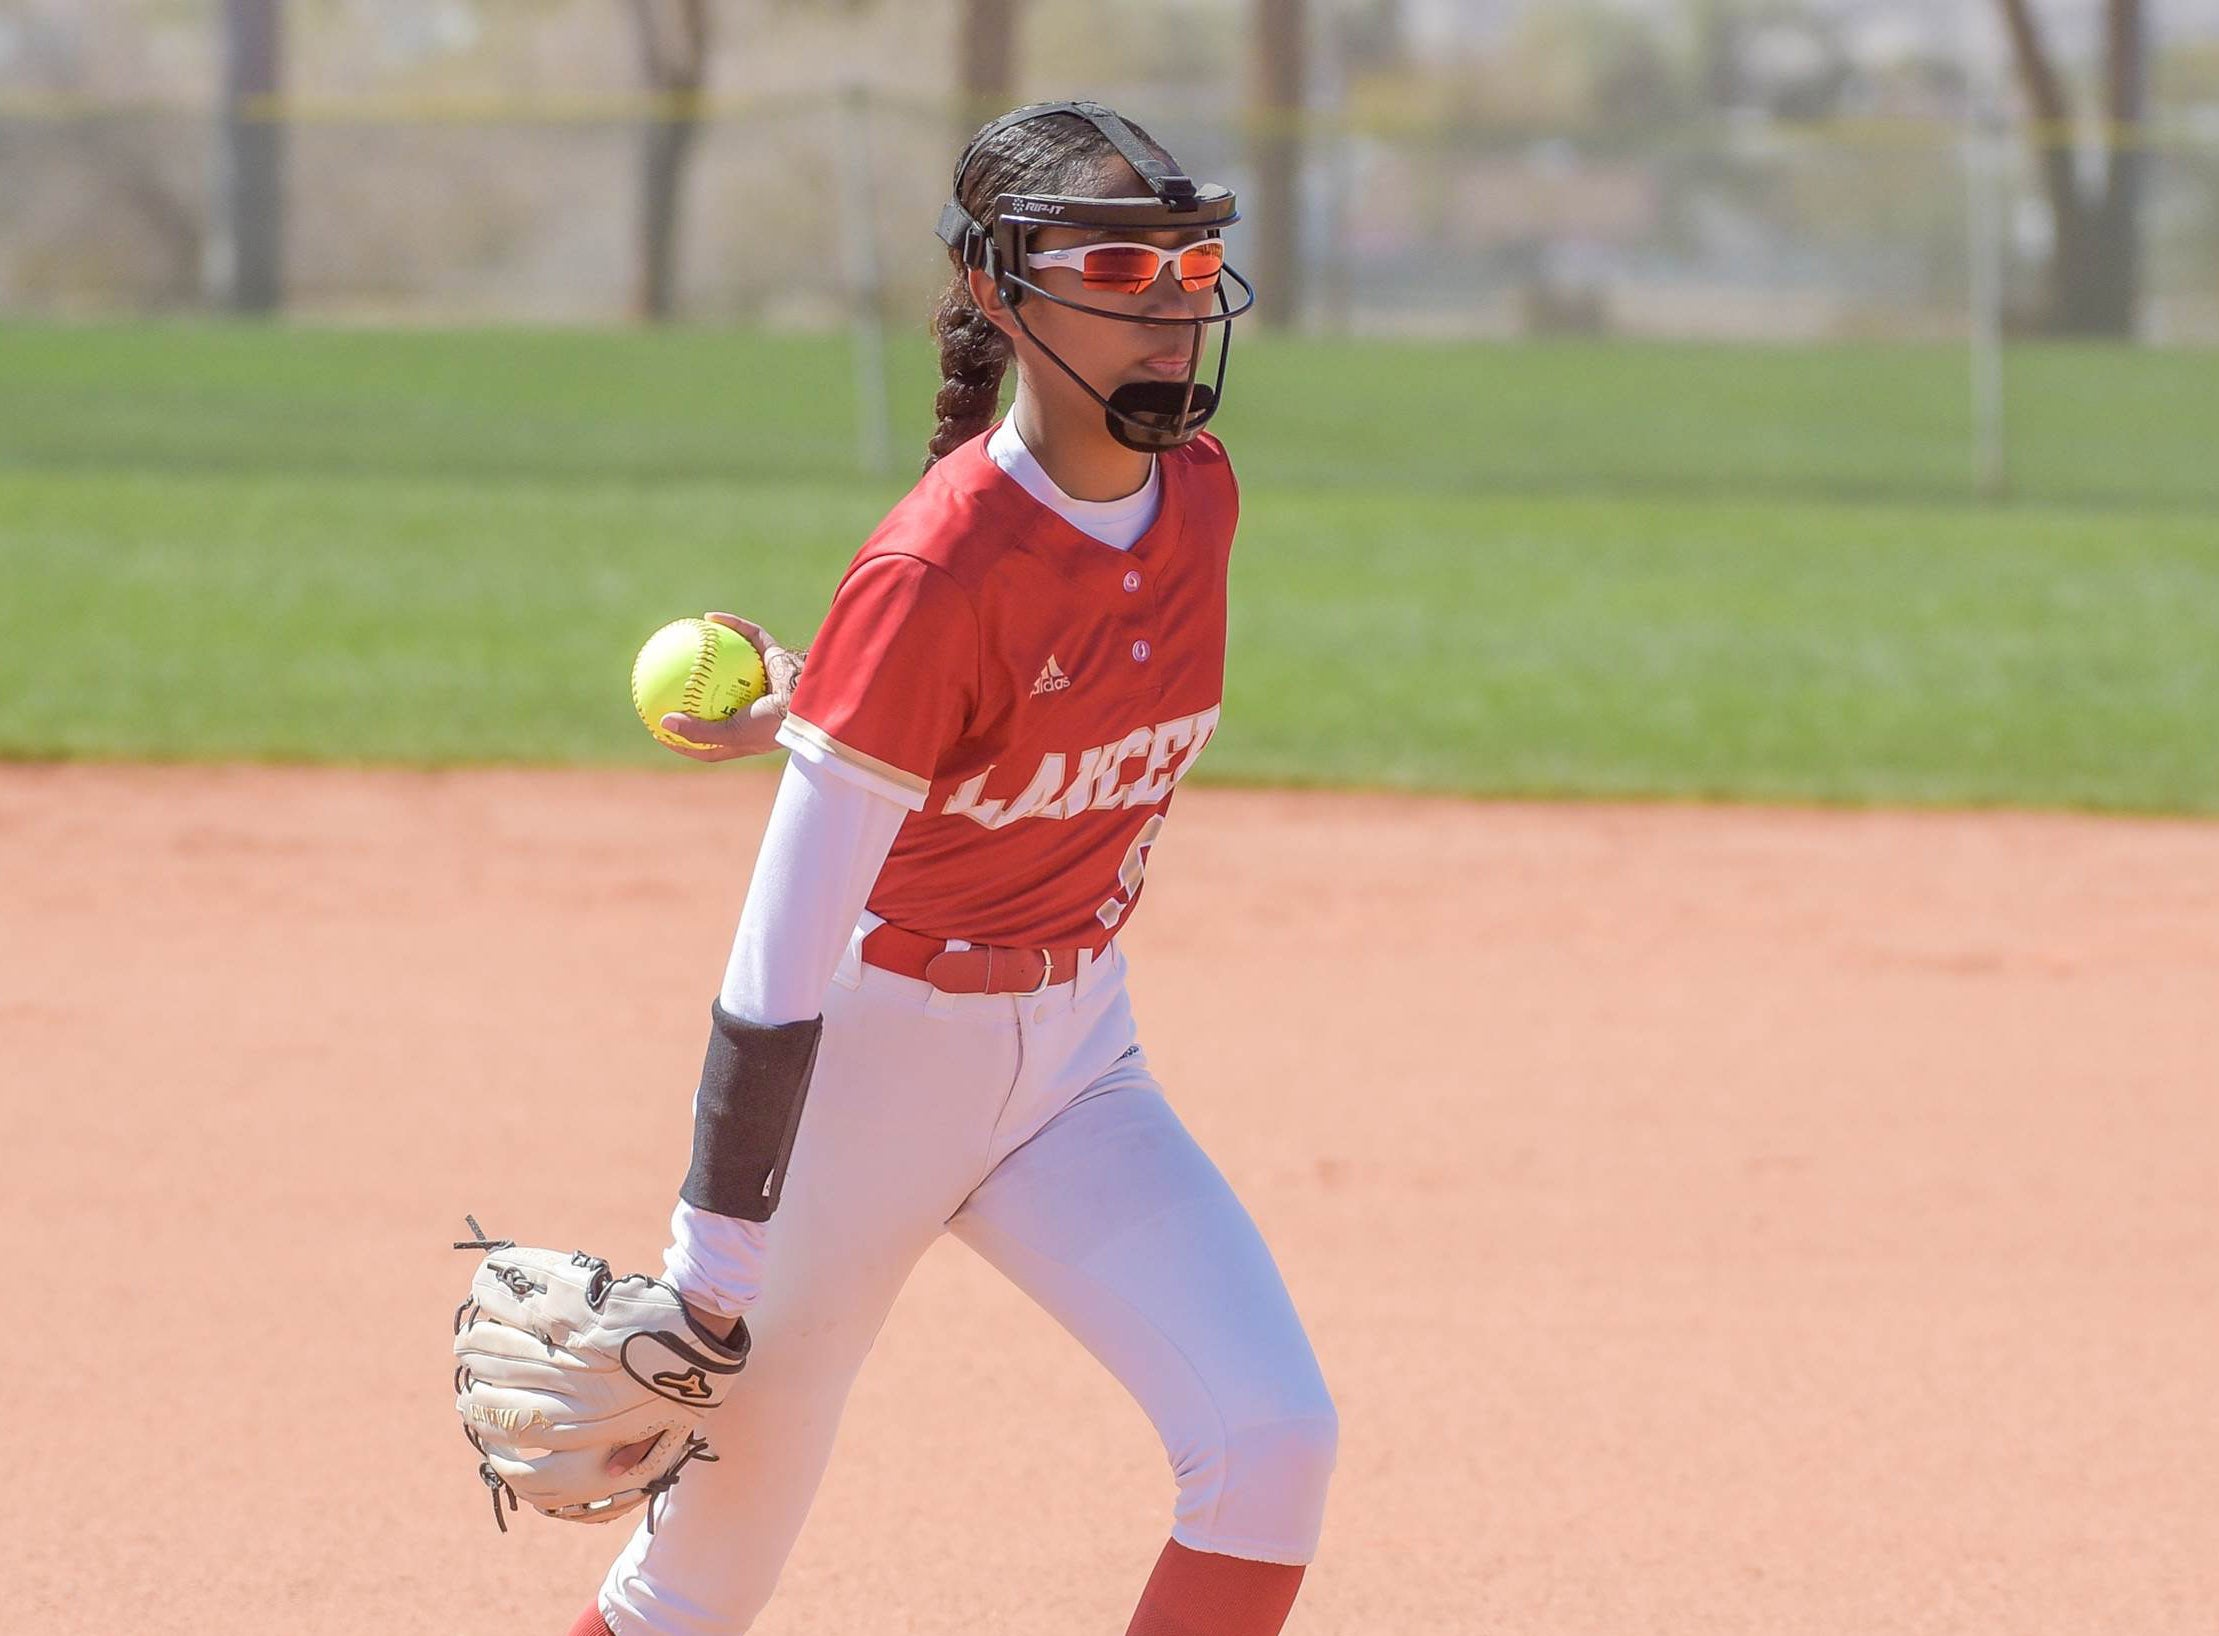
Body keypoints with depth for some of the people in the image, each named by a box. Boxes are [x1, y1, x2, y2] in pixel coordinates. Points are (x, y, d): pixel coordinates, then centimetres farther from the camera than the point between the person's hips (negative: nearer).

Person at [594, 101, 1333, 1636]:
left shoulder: (1200, 496, -4)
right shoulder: (936, 574, -25)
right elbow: (784, 948, -23)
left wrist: (814, 720, 13)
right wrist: (712, 1270, -23)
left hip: (1074, 1055, 6)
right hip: (871, 1055, -6)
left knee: (1274, 1443, -13)